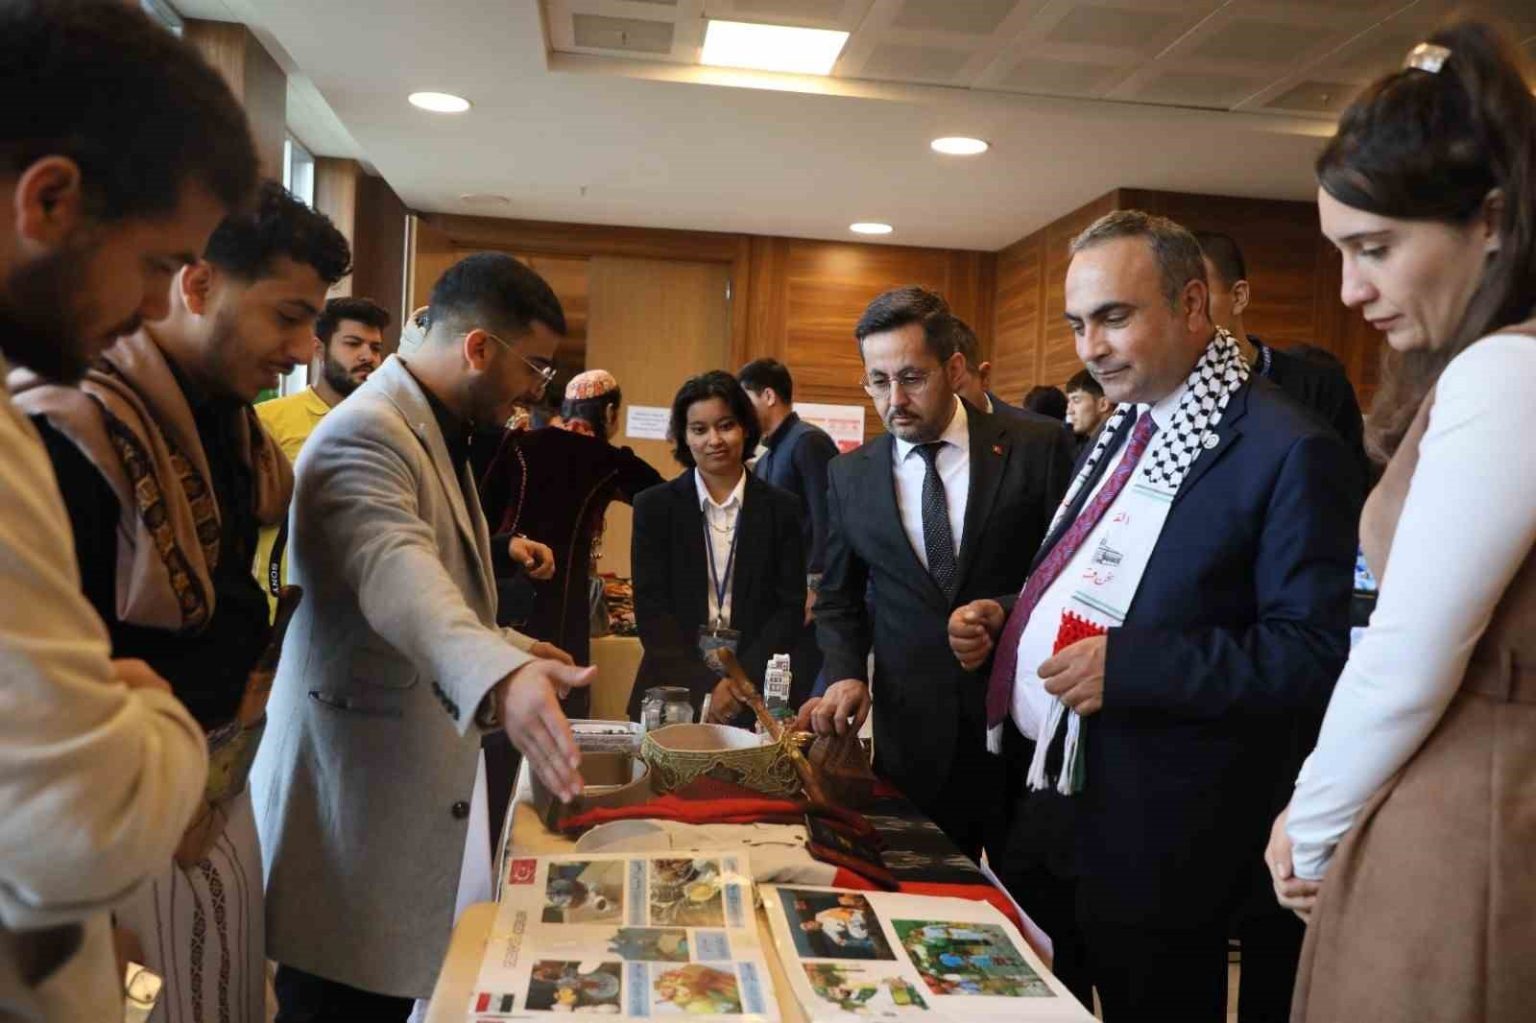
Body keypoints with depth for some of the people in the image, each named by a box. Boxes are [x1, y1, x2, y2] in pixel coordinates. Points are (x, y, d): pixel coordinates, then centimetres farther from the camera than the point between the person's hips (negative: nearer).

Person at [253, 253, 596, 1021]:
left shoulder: (438, 432, 12)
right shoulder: (367, 434, -21)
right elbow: (395, 574, -42)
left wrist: (513, 652, 27)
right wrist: (500, 675, -58)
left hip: (406, 783, 10)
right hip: (354, 794, -9)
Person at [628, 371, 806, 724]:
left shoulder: (781, 508, 2)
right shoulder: (655, 506, 1)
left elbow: (791, 608, 0)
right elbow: (650, 608, -3)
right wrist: (703, 687, -13)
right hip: (673, 691, 0)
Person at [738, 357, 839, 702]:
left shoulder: (809, 442, -9)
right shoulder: (766, 458, 17)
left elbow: (826, 522, -17)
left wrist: (812, 589, -20)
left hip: (804, 599, -9)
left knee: (805, 697, -5)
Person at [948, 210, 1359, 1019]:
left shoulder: (1289, 450, -16)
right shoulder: (1123, 430, 10)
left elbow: (1314, 653, -19)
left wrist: (1128, 664, -27)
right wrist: (1006, 619, 0)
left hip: (1152, 832, -7)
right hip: (1040, 793, 8)